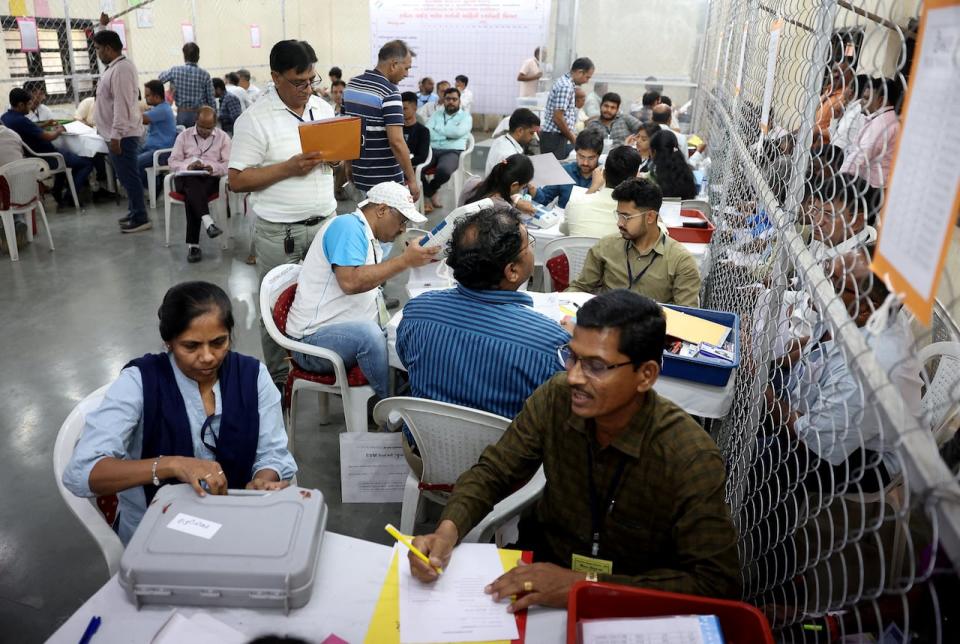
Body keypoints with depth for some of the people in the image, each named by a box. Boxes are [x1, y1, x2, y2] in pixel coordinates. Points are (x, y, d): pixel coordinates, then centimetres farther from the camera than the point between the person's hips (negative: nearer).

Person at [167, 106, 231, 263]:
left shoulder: (223, 137, 11)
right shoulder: (184, 136, 14)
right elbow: (173, 163, 8)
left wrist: (213, 168, -19)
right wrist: (188, 166, -14)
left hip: (210, 178, 0)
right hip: (186, 177, 1)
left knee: (191, 196, -33)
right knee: (192, 184, -38)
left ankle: (193, 244, -41)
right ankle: (208, 222, -59)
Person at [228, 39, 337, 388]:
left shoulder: (323, 107, 9)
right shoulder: (255, 119, -9)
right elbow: (237, 180, -11)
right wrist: (289, 168, -20)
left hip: (324, 222, 5)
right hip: (280, 232, -5)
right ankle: (277, 377, 21)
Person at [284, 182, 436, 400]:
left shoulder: (371, 241, 17)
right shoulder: (347, 225, -12)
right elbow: (350, 281, -27)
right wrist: (404, 260, -24)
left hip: (356, 333, 9)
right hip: (314, 339, -9)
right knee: (367, 332, -36)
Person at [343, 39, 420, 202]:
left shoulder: (351, 85, 7)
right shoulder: (389, 92, -18)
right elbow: (396, 142, -23)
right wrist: (411, 179, -16)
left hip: (359, 174, 8)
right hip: (385, 179, -8)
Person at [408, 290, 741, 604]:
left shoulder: (690, 459, -24)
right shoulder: (554, 398, -13)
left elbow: (717, 582, -24)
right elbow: (493, 471, -2)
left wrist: (585, 586, -31)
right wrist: (447, 530, -22)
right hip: (544, 562, 3)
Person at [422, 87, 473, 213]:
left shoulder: (465, 116, 12)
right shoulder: (436, 115, 21)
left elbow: (458, 132, -9)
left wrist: (438, 129, 2)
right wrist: (447, 135, -7)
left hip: (453, 152, -3)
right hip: (432, 149, 3)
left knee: (443, 170, -38)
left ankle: (427, 193, -5)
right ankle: (431, 194, -7)